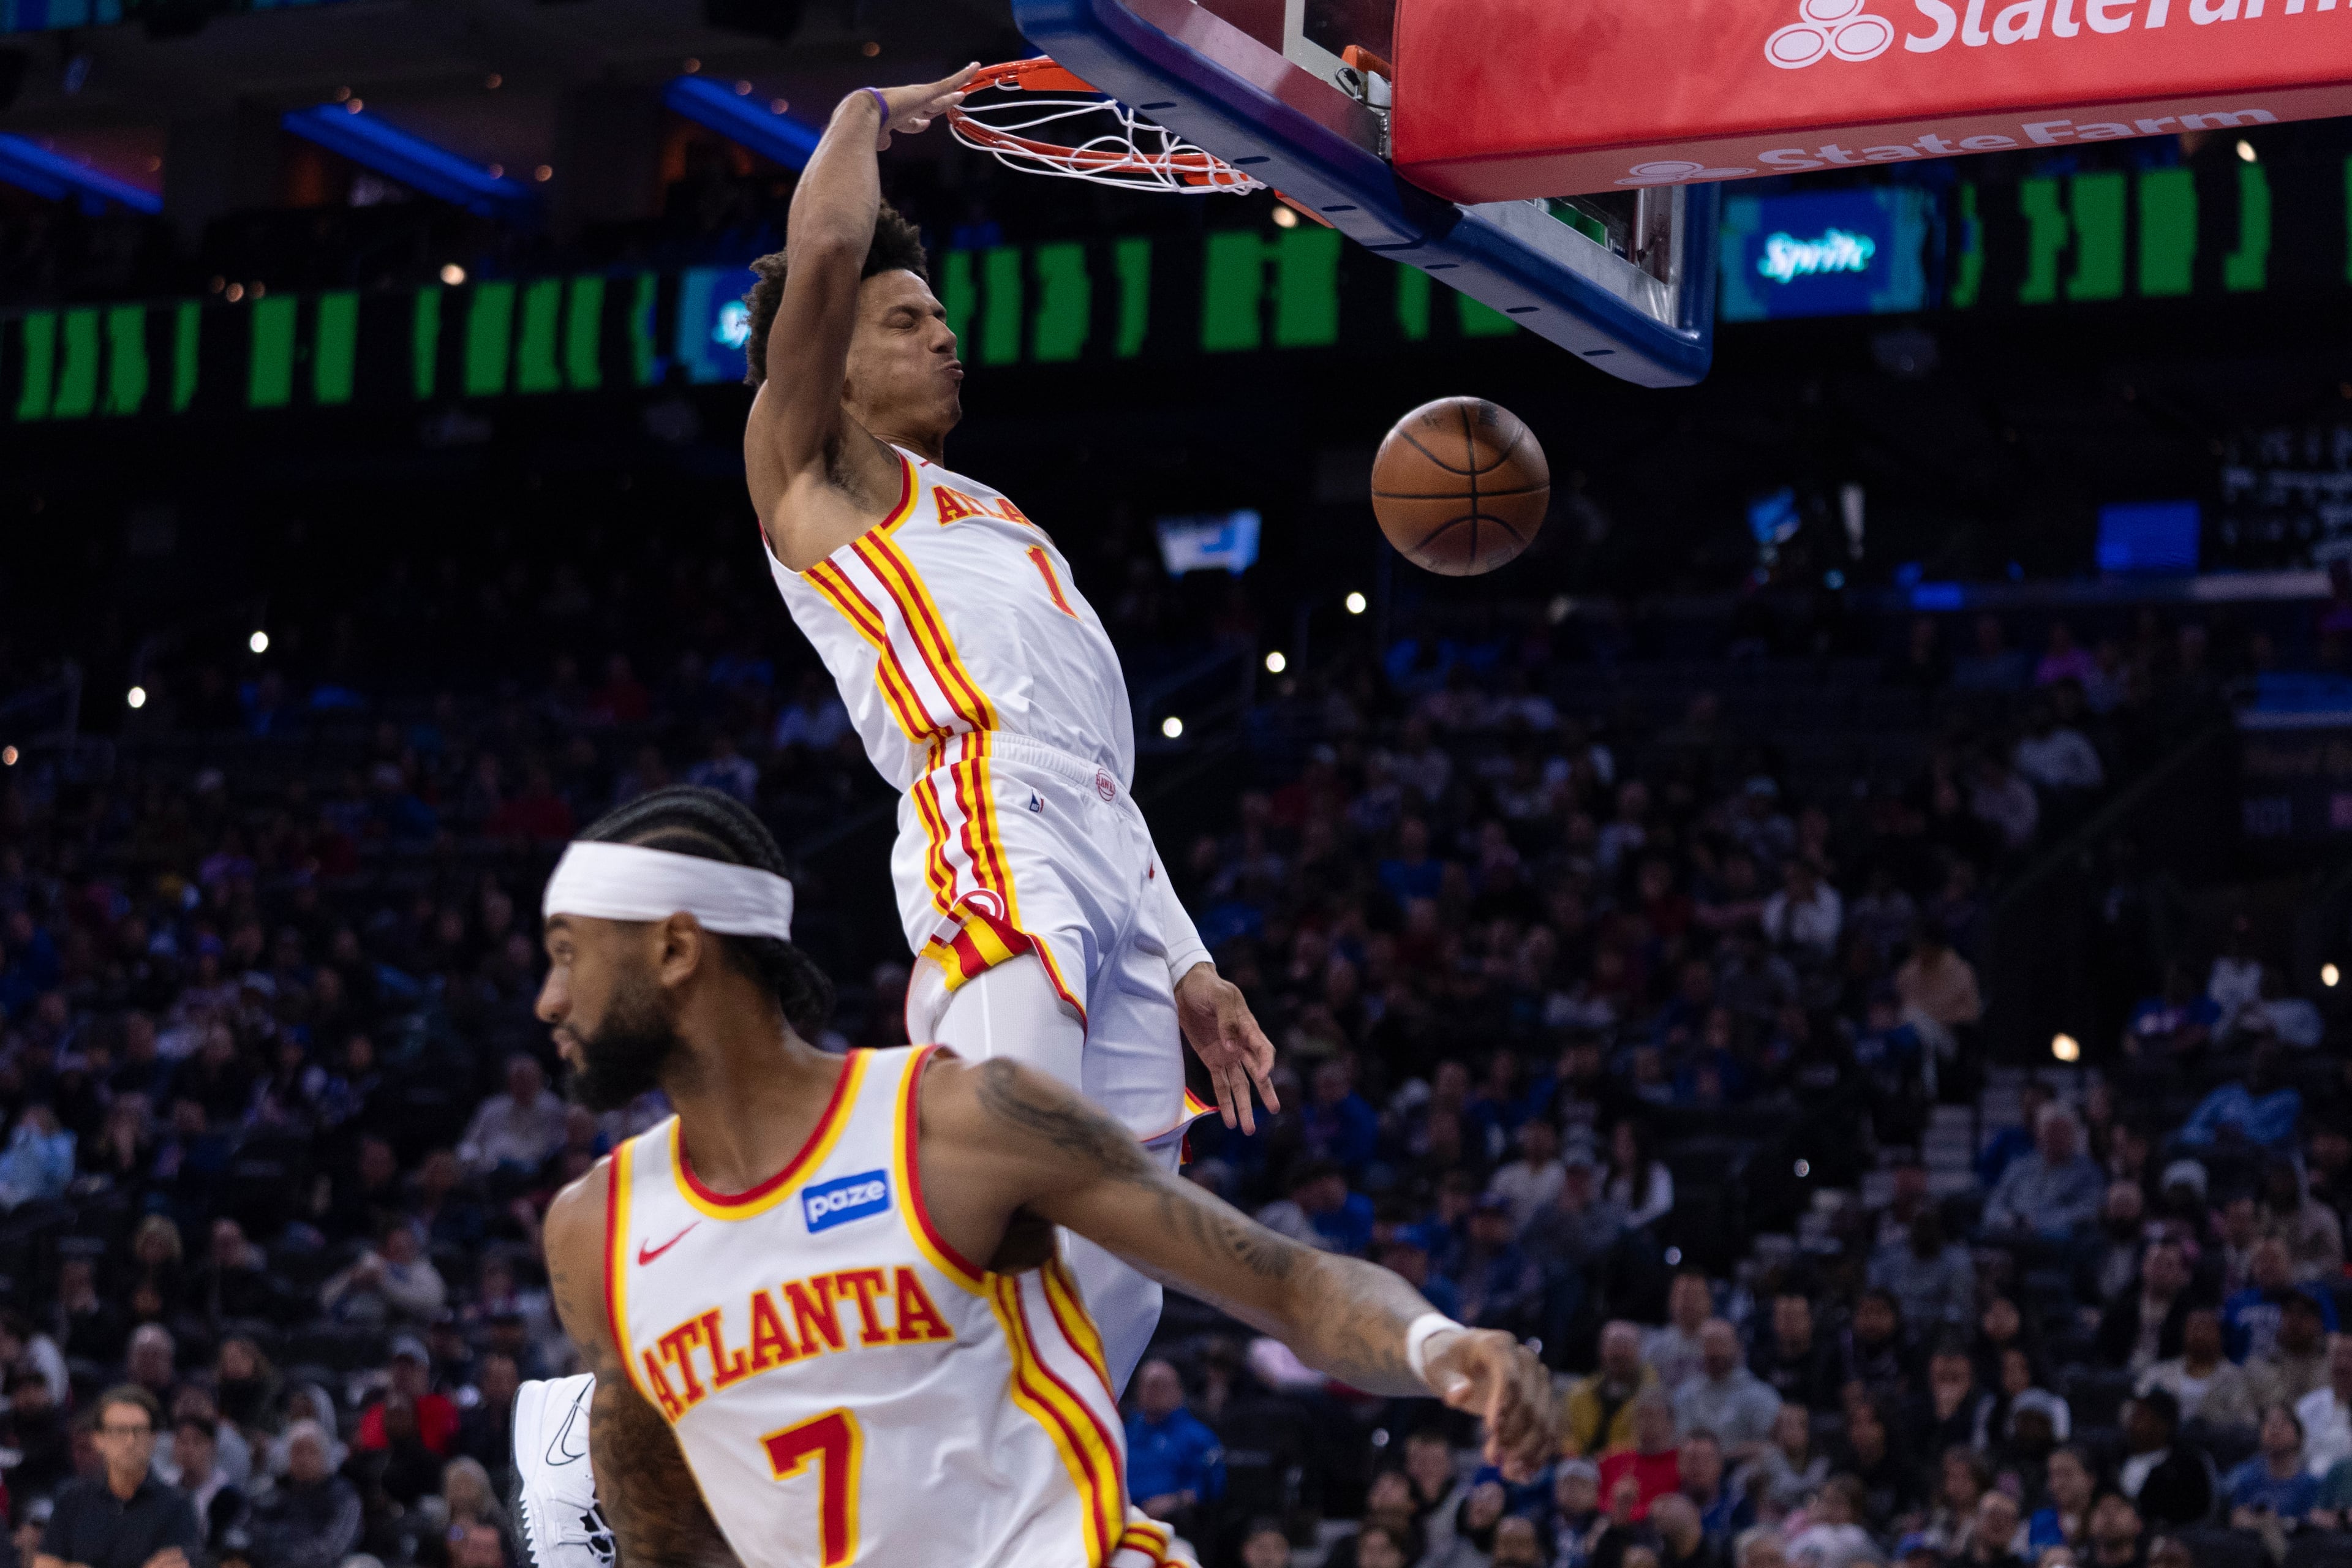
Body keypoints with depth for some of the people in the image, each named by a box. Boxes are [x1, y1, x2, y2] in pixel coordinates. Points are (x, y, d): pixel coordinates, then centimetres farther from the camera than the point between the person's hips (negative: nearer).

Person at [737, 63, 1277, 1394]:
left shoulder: (999, 524, 36)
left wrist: (1186, 965, 22)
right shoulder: (812, 471, 15)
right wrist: (874, 113, 17)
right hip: (993, 842, -8)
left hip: (1114, 882, 8)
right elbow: (823, 250, -2)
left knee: (1119, 1287, -2)